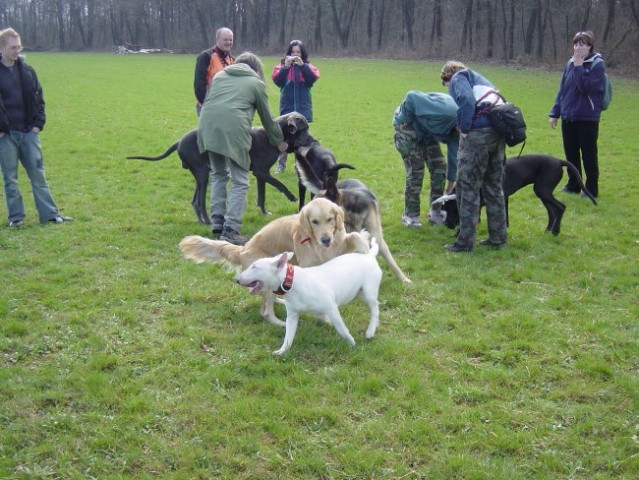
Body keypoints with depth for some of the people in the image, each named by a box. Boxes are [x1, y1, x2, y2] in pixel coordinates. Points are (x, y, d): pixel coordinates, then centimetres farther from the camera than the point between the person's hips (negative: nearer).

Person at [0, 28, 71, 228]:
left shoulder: (27, 71, 7)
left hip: (29, 131, 3)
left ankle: (50, 213, 10)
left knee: (38, 174, 6)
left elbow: (38, 98, 13)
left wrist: (38, 123, 3)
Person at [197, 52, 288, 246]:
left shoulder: (219, 75, 29)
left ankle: (217, 221, 20)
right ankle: (230, 230, -7)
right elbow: (266, 117, 23)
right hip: (233, 129, -5)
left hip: (207, 126, 5)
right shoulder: (256, 83, 18)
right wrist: (279, 141, 36)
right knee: (239, 182, 1)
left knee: (218, 174, 23)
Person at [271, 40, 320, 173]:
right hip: (286, 108, 0)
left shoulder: (307, 66, 6)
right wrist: (286, 67, -20)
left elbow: (313, 78, -13)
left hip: (303, 108, 0)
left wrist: (302, 65, -20)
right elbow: (277, 81, -10)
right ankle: (281, 164, 9)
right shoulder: (282, 65, 4)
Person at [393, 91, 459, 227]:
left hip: (425, 132, 8)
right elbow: (411, 96, -34)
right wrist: (408, 118, -18)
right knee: (416, 170, -11)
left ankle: (436, 213, 14)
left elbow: (454, 154, 3)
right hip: (407, 126, -8)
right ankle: (410, 216, 1)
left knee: (438, 166, 3)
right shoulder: (446, 111, -33)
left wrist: (451, 184, 5)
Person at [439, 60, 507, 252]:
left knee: (468, 187, -1)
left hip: (478, 132, -8)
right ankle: (498, 238, 24)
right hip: (498, 131, 8)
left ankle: (465, 242, 2)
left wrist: (464, 128, -8)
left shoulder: (459, 77, 7)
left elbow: (467, 100, -16)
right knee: (494, 186, 17)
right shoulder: (481, 80, 31)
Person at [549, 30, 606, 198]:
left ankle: (591, 189, 12)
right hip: (568, 117, 6)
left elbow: (587, 87, -20)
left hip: (587, 118, -5)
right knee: (571, 154, 13)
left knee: (588, 155, 2)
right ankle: (573, 185, 26)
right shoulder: (570, 63, 9)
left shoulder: (597, 64, -8)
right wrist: (555, 112, 11)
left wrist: (578, 68, -16)